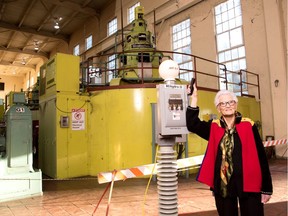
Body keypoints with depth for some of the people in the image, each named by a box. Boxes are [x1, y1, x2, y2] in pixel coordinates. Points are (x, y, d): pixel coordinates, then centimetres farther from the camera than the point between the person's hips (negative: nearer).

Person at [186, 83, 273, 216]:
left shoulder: (248, 125, -4)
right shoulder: (214, 127, 2)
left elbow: (261, 156, -2)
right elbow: (192, 124, -11)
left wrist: (266, 188, -1)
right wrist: (194, 97, -14)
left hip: (248, 184, -2)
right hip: (222, 184, 2)